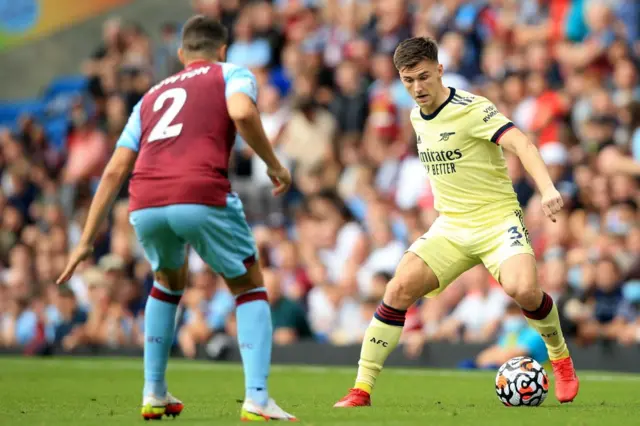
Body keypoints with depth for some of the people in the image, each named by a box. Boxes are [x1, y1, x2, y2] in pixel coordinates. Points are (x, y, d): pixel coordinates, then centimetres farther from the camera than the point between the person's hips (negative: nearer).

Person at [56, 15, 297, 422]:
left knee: (169, 281, 33)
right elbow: (242, 113, -6)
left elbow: (114, 171, 26)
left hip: (146, 205, 5)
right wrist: (274, 164, 6)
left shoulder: (152, 97, 32)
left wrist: (86, 242, 26)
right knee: (250, 288, 15)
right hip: (204, 197, -4)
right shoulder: (232, 74, 19)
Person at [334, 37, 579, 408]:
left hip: (497, 220, -5)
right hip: (450, 227, 5)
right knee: (400, 289, -15)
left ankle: (561, 357, 1)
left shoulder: (473, 110, -15)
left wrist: (547, 189, -44)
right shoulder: (417, 117, 8)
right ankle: (362, 389, -10)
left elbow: (521, 144, -28)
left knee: (522, 289, -30)